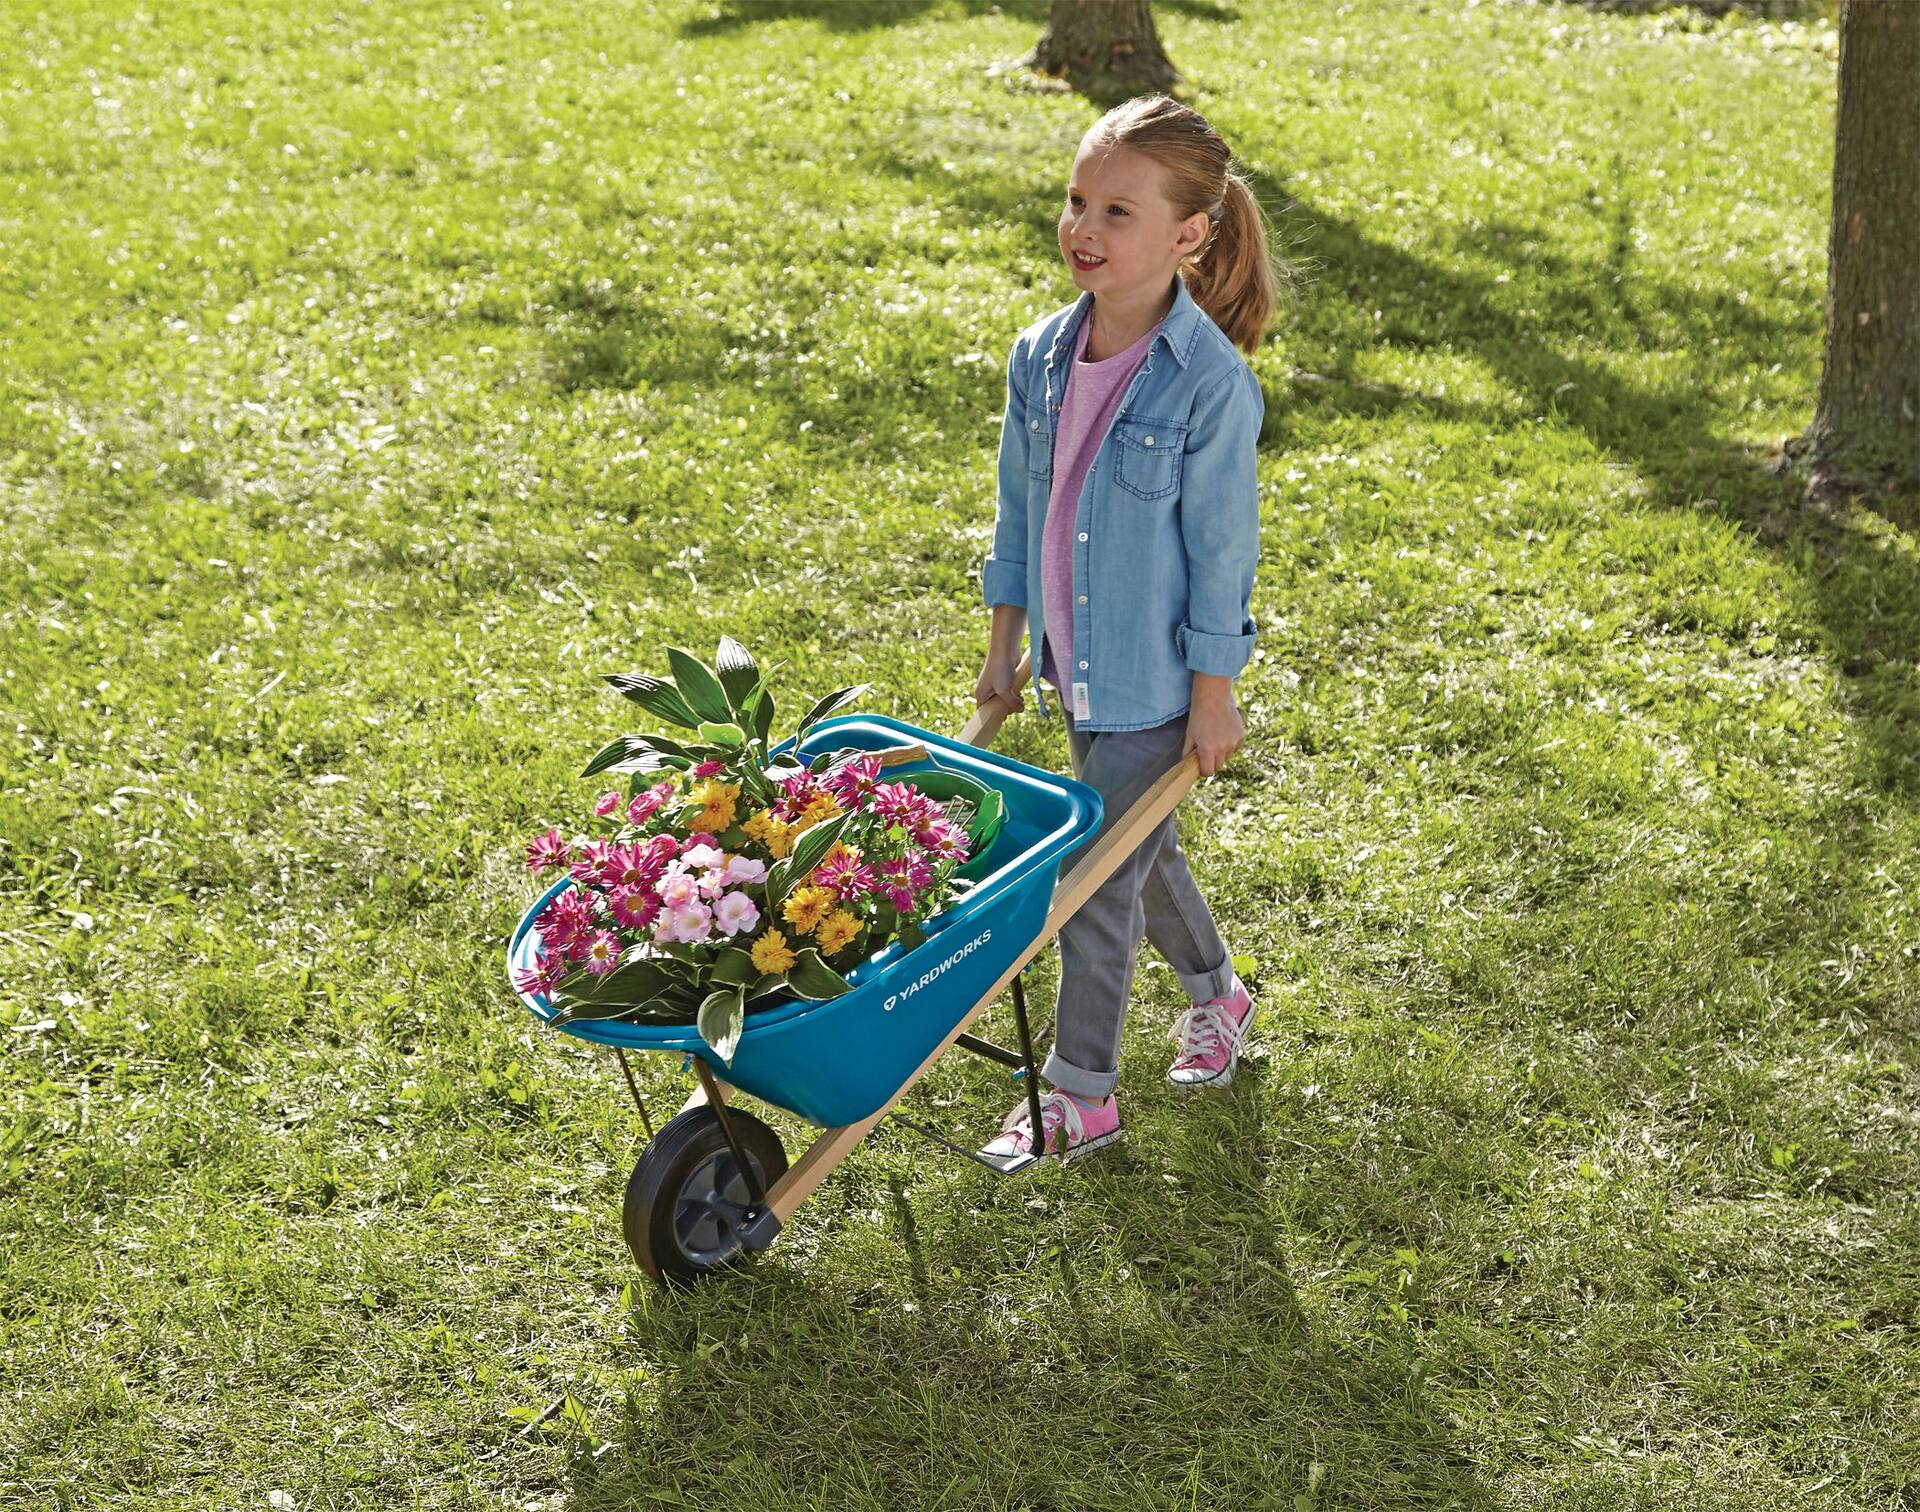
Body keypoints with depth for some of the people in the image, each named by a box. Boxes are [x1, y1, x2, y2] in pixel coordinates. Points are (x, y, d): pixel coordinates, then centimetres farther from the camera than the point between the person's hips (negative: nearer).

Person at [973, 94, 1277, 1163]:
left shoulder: (1211, 383, -21)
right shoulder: (1041, 358, -3)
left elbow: (1222, 548, -15)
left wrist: (1214, 694, -11)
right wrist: (1006, 646, 12)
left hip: (1154, 682, -6)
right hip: (1076, 668, 6)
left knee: (1096, 881, 1)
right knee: (1142, 850, 23)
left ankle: (1082, 1097, 17)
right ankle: (1218, 993, 47)